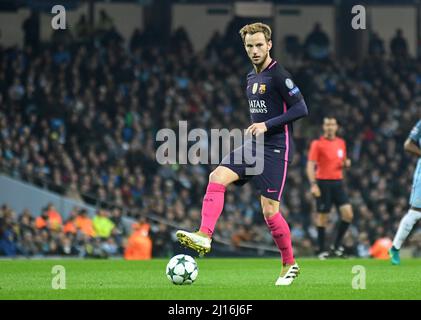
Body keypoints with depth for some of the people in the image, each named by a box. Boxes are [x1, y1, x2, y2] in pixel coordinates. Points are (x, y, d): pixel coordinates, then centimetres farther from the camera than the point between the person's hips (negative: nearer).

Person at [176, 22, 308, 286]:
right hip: (254, 144, 8)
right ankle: (204, 237, -24)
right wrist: (255, 128, 11)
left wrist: (267, 125, -19)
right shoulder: (252, 78, 15)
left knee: (270, 211, -7)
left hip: (276, 148, -7)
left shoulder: (278, 75, -11)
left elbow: (301, 109, -16)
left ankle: (290, 265, 12)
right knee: (218, 176, -16)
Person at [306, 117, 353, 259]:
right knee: (323, 216, -1)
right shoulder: (317, 144, -4)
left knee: (348, 214, -7)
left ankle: (337, 245, 6)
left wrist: (346, 163, 0)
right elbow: (310, 165, -9)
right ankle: (321, 250, 9)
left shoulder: (341, 143, 12)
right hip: (323, 182, -5)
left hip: (338, 182, 5)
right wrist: (313, 184, -20)